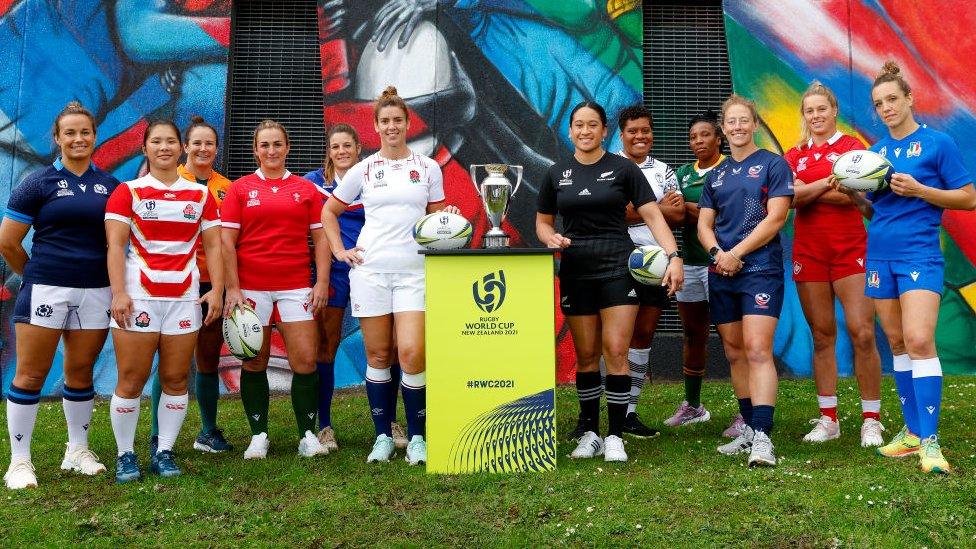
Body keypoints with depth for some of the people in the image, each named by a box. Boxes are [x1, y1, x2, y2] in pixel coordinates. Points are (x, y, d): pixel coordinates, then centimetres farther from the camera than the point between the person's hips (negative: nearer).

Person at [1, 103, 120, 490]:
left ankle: (78, 450, 25)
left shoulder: (109, 186, 8)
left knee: (81, 373, 11)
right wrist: (36, 274, 10)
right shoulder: (38, 183, -2)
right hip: (46, 291, -3)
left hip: (95, 293, 3)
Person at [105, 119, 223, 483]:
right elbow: (115, 246, -2)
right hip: (138, 296, -2)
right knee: (132, 381, -1)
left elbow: (213, 246, 9)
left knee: (176, 379, 3)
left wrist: (217, 290, -2)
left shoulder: (200, 195, 11)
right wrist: (119, 293, -13)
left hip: (184, 296, 2)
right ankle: (125, 455, 12)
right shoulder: (128, 192, 5)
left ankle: (164, 453, 14)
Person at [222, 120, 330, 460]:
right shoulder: (240, 189, 6)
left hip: (296, 285, 0)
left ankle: (308, 434, 8)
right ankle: (258, 436, 17)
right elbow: (227, 241, 1)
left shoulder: (306, 189, 9)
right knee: (254, 363, 6)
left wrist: (322, 282, -2)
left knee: (305, 361, -4)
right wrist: (232, 288, -6)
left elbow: (320, 238, 8)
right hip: (251, 287, 0)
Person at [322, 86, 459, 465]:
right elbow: (329, 212, 18)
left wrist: (449, 217, -8)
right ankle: (383, 436, 17)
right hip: (370, 269, 1)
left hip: (414, 270, -1)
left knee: (411, 353, -12)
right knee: (378, 355, 5)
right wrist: (340, 251, 7)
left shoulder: (428, 168, 9)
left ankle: (416, 437, 4)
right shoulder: (363, 170, 9)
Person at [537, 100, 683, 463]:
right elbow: (542, 221, 16)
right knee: (586, 356, 6)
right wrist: (551, 238, -7)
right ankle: (590, 433, 17)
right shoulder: (557, 173, 9)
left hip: (618, 269, -2)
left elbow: (653, 216, -3)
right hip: (575, 271, 3)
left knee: (616, 353, -7)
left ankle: (615, 437, 4)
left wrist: (674, 256, -15)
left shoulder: (622, 169, 2)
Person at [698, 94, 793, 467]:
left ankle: (762, 437, -17)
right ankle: (749, 429, 19)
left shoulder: (773, 164, 1)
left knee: (757, 350, -15)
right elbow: (704, 224, 13)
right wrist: (717, 252, -8)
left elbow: (776, 217, -8)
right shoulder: (715, 175, 17)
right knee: (735, 354, 8)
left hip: (760, 270, -6)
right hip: (721, 274, 6)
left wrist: (735, 253, -13)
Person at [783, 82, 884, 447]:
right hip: (808, 251, 3)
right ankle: (828, 419, 11)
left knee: (862, 333, -9)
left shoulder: (852, 147, 4)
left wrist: (804, 192, -9)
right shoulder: (794, 156, 12)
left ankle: (871, 420, 2)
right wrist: (829, 182, -15)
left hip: (850, 249, -2)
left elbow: (851, 195, -10)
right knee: (821, 336, 5)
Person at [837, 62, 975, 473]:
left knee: (919, 340, -17)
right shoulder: (875, 152, 13)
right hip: (880, 253, 6)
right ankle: (912, 430, 18)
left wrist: (918, 189, -14)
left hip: (919, 253, -5)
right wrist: (852, 194, -1)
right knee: (896, 343, 9)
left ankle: (929, 441, -11)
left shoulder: (937, 143, -2)